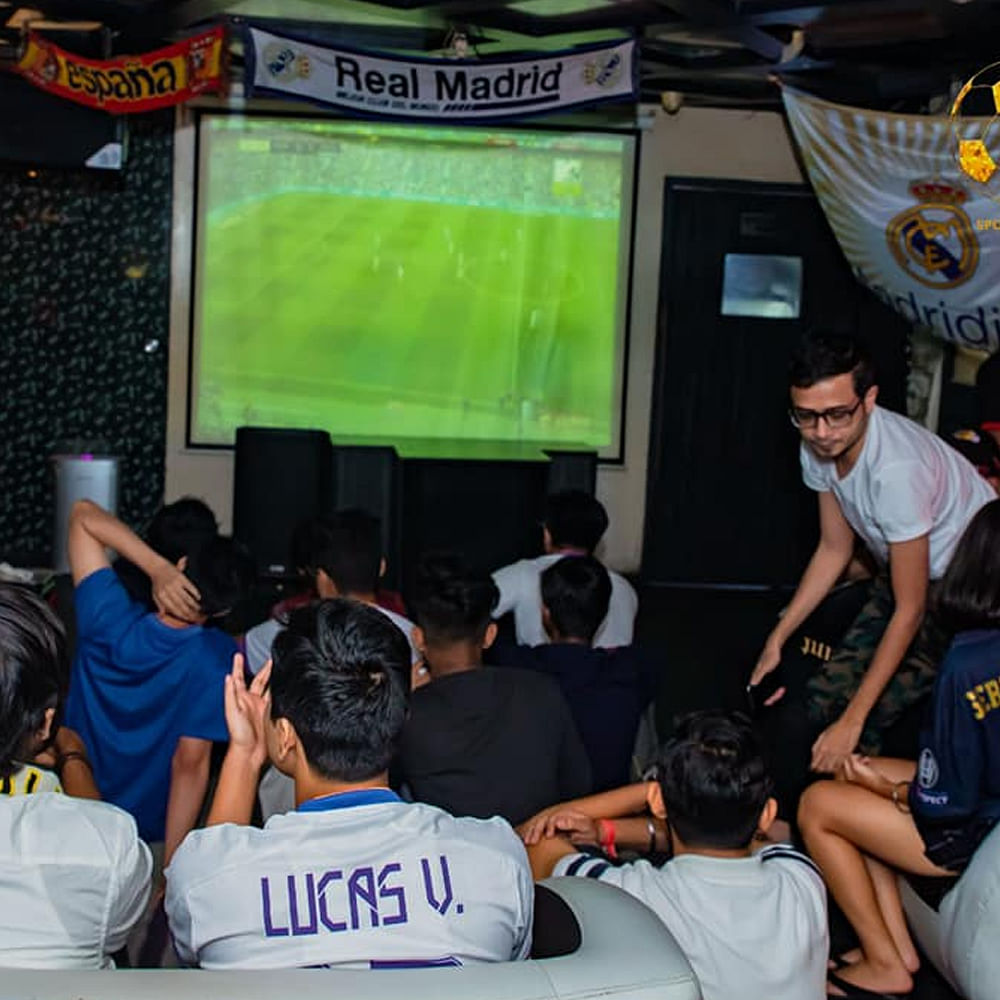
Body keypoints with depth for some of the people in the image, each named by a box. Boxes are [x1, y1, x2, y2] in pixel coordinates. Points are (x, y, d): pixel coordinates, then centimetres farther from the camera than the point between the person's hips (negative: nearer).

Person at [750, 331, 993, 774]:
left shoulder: (897, 469, -37)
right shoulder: (818, 446, -13)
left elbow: (909, 612, -29)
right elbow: (834, 550, 4)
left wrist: (852, 721, -27)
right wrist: (776, 640, 1)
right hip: (902, 571, 7)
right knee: (824, 702, 2)